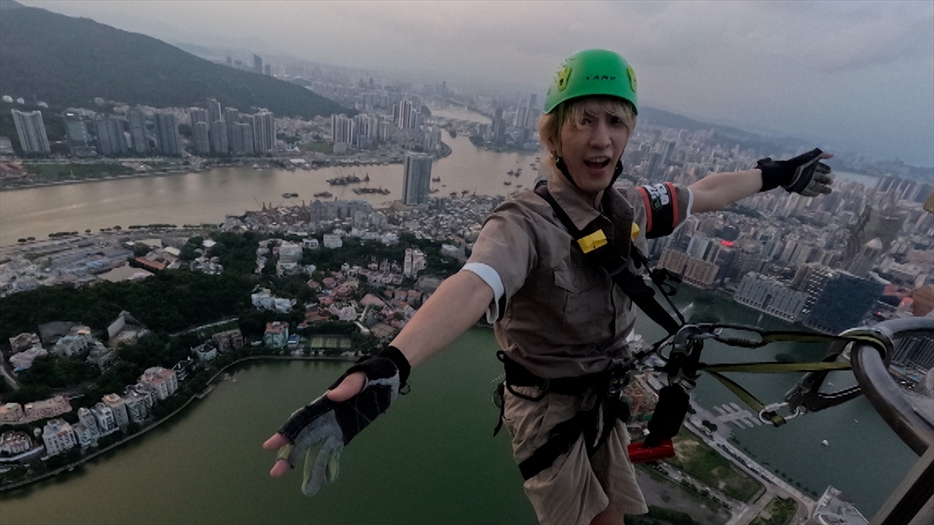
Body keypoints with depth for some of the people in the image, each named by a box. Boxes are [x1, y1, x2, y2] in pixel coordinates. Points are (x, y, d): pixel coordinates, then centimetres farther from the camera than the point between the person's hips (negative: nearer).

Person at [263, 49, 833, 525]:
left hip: (606, 393, 6)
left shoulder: (631, 208, -8)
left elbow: (704, 192, 10)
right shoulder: (525, 223, -30)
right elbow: (472, 287, -49)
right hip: (548, 405, -6)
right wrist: (385, 369, -65)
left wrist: (775, 174, 22)